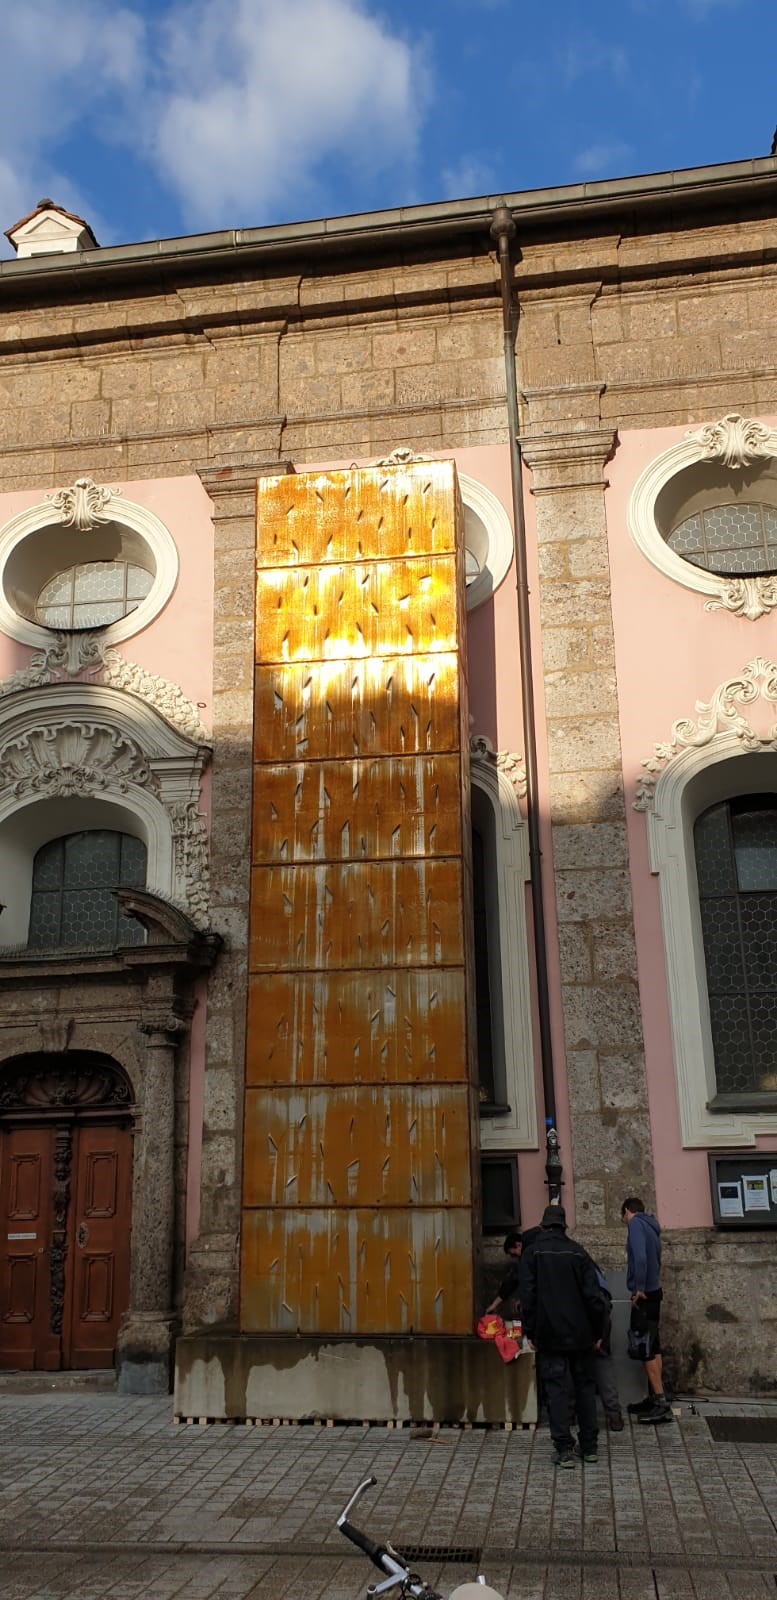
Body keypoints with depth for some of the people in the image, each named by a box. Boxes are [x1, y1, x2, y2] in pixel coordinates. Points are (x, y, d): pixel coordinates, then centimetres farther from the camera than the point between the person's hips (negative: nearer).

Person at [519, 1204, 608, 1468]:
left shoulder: (532, 1254, -4)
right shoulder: (578, 1252, 2)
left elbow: (528, 1297, -7)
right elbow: (594, 1296, -1)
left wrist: (530, 1333, 1)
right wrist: (598, 1332, 7)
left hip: (550, 1335, -2)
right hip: (581, 1335, 2)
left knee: (556, 1389, 2)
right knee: (585, 1387, 14)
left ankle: (564, 1450, -2)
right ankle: (589, 1446, 18)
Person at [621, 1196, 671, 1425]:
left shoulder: (636, 1224, -11)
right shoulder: (650, 1226, 16)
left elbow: (640, 1257, -24)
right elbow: (653, 1259, 14)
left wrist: (639, 1288, -20)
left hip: (644, 1294, -9)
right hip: (652, 1291, 9)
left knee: (644, 1348, -7)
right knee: (652, 1347, 13)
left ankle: (661, 1404, -7)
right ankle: (653, 1398, 18)